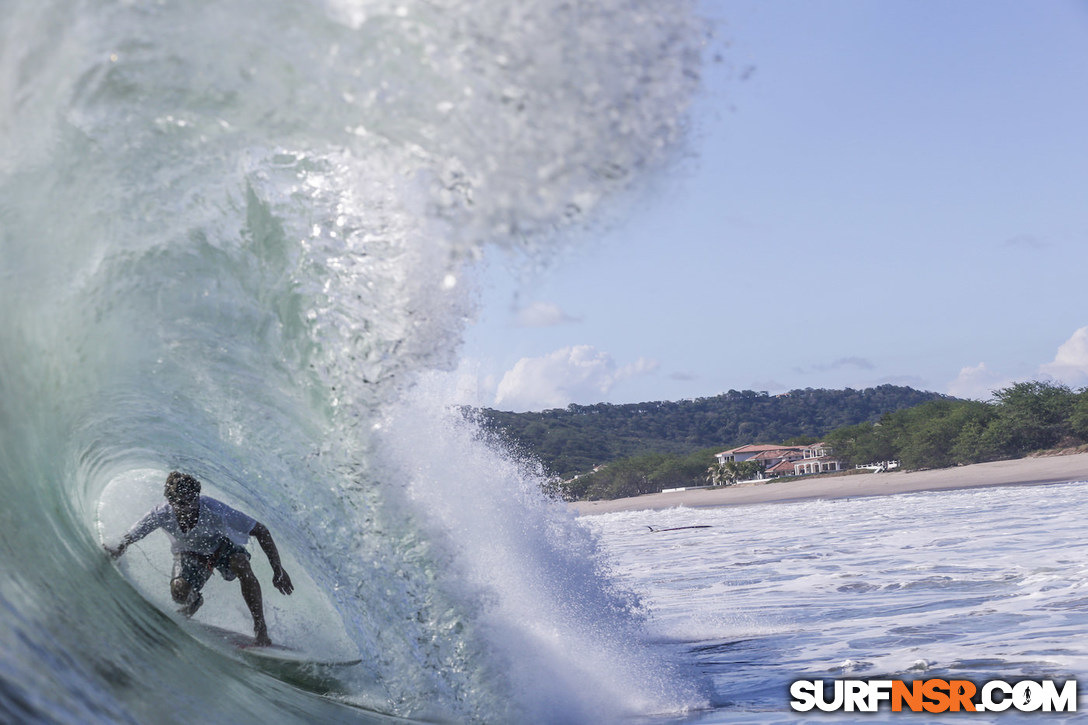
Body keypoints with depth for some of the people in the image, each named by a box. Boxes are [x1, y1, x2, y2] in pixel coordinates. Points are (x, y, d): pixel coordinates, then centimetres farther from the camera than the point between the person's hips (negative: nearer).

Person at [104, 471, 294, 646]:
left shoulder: (214, 510, -37)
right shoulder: (161, 515, -31)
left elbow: (260, 531, -31)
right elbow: (130, 536, -13)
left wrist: (278, 570, -32)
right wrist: (117, 550, -32)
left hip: (220, 545, -2)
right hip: (188, 553, 2)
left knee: (242, 565, -34)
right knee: (179, 592, -26)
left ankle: (260, 627, -23)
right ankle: (193, 601, 14)